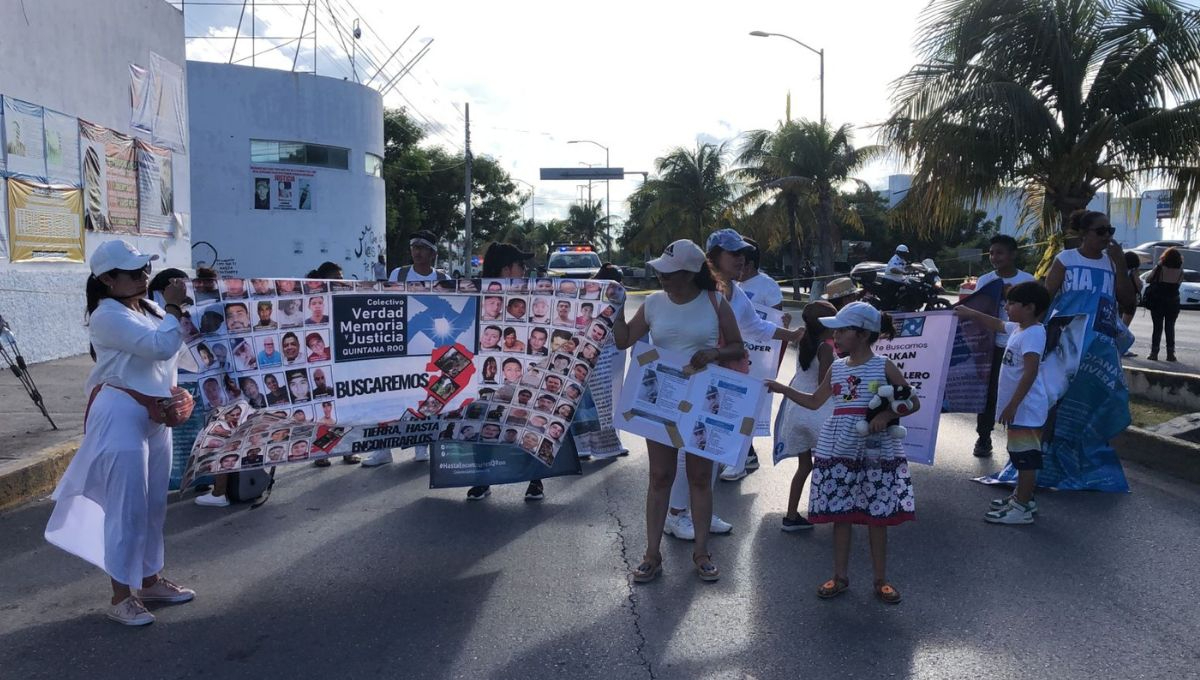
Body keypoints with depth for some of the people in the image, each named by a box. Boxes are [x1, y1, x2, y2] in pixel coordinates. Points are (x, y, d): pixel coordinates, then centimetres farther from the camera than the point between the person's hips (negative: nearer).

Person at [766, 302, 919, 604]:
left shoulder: (884, 366, -5)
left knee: (878, 516, 5)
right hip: (837, 449, 4)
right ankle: (840, 576, 21)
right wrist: (782, 389, 8)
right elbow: (814, 401, 17)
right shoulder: (836, 368, 8)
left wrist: (886, 414, -19)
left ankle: (881, 579, 19)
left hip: (875, 451, -4)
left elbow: (914, 402, -3)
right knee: (839, 513, 8)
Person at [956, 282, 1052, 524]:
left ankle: (1022, 508, 2)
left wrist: (1012, 405, -27)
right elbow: (998, 325, 32)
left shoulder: (1033, 334, -21)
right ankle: (1022, 497, 33)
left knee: (1025, 457, -4)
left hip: (1026, 408, -10)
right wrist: (972, 314, 32)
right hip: (1020, 407, 10)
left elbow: (1030, 372, -27)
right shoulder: (1017, 328, 9)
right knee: (1021, 455, 20)